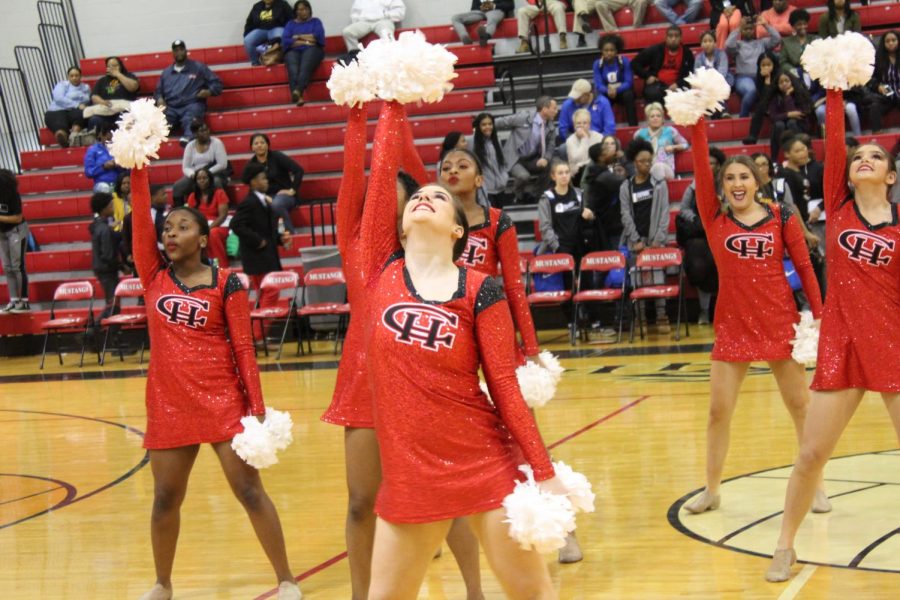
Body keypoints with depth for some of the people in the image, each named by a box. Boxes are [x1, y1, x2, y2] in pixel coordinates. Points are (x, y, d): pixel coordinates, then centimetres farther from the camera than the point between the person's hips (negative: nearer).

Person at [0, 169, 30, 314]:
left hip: (16, 231, -6)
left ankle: (24, 302, -2)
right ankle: (13, 301, 9)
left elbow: (18, 218, -19)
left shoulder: (13, 196, -19)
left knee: (17, 266, -5)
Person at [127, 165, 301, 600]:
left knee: (249, 490, -1)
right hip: (168, 403, 3)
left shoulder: (226, 284, -4)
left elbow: (243, 348, -5)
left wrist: (258, 409, -10)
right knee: (165, 499, 11)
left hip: (223, 400, -3)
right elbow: (140, 215, -6)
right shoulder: (154, 275, 4)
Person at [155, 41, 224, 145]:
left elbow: (216, 83, 16)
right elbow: (158, 91, 31)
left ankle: (188, 137, -69)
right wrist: (159, 99, 7)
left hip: (192, 105, -4)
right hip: (171, 107, 4)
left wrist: (209, 92, -5)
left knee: (189, 119, -41)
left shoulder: (198, 67, 19)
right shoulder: (166, 72, 29)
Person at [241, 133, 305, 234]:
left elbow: (299, 170, -12)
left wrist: (292, 190, -14)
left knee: (276, 204, -40)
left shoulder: (277, 156, -7)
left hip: (284, 194, -3)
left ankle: (290, 233, -24)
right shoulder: (251, 164, 6)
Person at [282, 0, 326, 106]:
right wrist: (306, 41, -4)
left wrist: (299, 37, 4)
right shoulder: (290, 24, 22)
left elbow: (319, 36, 1)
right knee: (293, 69, -36)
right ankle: (298, 96, -61)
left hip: (312, 50, -1)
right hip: (294, 52, 1)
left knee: (305, 66, -38)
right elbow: (285, 41, 4)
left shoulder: (315, 21, 21)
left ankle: (298, 91, -63)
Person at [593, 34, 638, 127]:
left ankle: (634, 127, -31)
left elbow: (629, 82, -17)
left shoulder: (625, 61, -13)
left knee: (628, 95, -35)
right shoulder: (597, 64, -9)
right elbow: (598, 85, -13)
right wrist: (608, 90, -36)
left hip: (622, 91, -1)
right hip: (606, 93, 1)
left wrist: (616, 90, -35)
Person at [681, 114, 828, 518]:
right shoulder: (714, 219, 1)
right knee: (718, 412, 3)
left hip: (780, 323, -1)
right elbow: (700, 166, -8)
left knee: (801, 406, 5)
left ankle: (816, 486, 18)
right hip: (732, 326, 1)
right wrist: (698, 119, -14)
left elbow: (805, 267, 3)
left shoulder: (782, 218, 0)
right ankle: (711, 490, 18)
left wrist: (818, 315, -4)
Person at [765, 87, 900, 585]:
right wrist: (835, 92, -4)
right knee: (811, 453, 3)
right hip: (841, 344, 1)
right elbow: (833, 141, -1)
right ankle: (785, 545, 20)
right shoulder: (838, 207, 6)